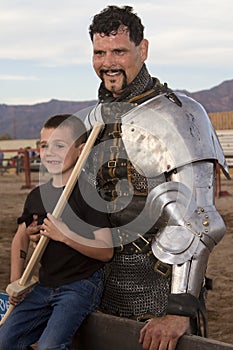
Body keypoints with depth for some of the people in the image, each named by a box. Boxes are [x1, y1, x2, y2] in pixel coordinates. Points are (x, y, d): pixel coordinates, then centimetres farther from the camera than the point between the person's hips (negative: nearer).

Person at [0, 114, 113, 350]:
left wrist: (66, 236, -27)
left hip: (81, 286, -7)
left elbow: (106, 251, -18)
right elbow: (21, 236, 21)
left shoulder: (88, 193, -15)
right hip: (45, 286, 7)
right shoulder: (37, 195, 6)